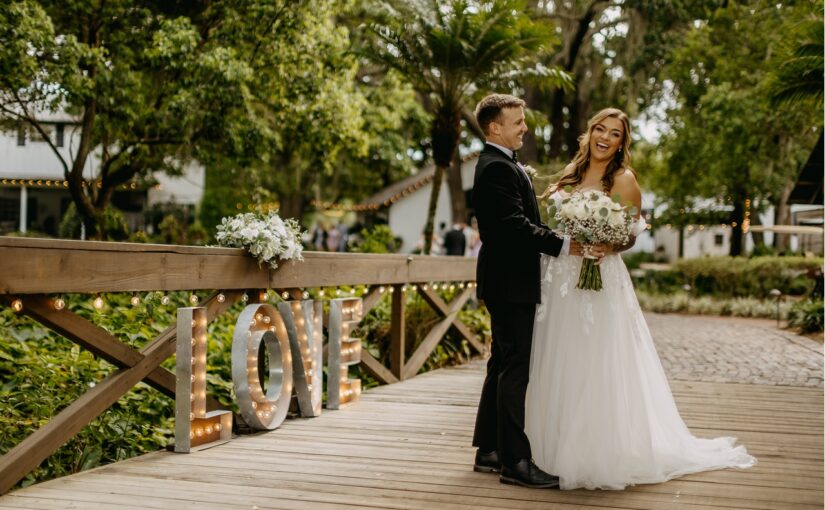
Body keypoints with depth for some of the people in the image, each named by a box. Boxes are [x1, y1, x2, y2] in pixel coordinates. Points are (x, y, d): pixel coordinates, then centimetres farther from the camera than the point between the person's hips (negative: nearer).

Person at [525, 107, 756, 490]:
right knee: (559, 371, 10)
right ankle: (558, 449, 22)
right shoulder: (572, 171, 13)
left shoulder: (624, 179, -4)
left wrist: (603, 246, -24)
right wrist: (549, 199, 2)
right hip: (559, 282, 6)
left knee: (597, 372, -2)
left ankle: (599, 457, 9)